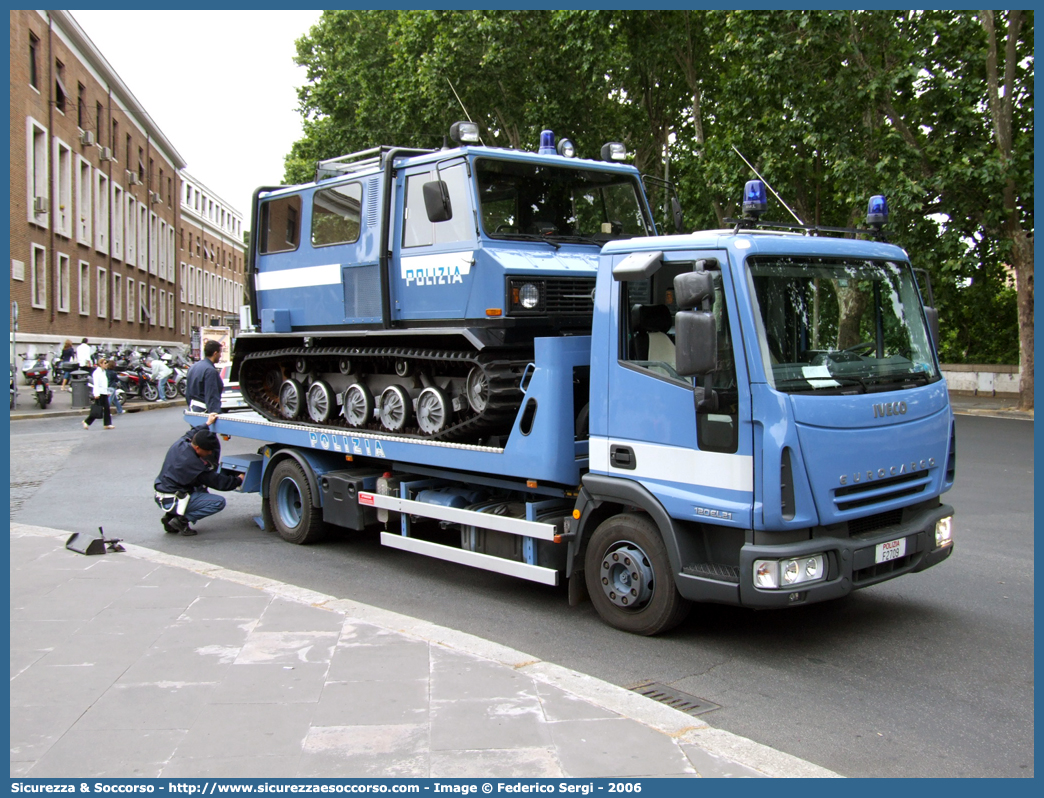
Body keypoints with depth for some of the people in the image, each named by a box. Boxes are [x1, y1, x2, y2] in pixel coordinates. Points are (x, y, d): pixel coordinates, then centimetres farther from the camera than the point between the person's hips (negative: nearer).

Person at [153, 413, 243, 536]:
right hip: (173, 502, -9)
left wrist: (207, 424, 32)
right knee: (219, 502, -12)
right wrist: (239, 480, 1)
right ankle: (181, 520, -9)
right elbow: (219, 483, -12)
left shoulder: (180, 443, -1)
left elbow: (191, 434, 27)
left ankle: (171, 515, 17)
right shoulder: (194, 464, -22)